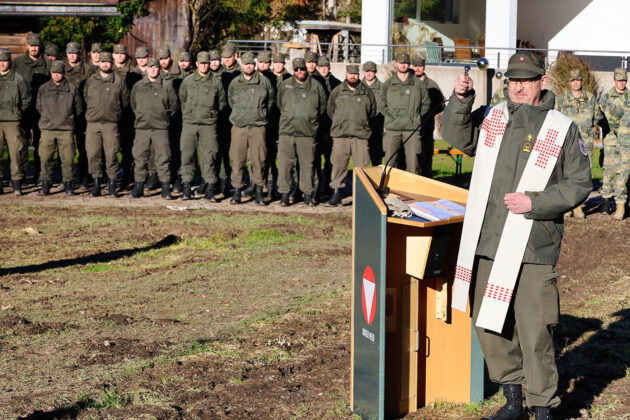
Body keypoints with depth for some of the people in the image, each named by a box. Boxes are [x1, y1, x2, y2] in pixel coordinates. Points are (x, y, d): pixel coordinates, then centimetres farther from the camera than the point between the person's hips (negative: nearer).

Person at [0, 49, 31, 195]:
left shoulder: (18, 79, 4)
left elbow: (26, 100, 11)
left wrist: (16, 113, 7)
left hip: (12, 122, -2)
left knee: (16, 151, -4)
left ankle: (17, 184, 3)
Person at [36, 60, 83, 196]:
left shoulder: (72, 89, 5)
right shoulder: (43, 89, 8)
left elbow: (78, 109, 13)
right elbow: (39, 107, 18)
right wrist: (48, 118, 12)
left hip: (66, 129, -1)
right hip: (47, 129, 1)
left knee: (67, 158, -2)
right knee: (45, 158, -2)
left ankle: (68, 184, 8)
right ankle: (45, 184, 7)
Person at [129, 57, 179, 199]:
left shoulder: (167, 86, 3)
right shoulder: (138, 86, 9)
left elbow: (174, 104, 10)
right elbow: (132, 104, 21)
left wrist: (165, 117, 10)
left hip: (161, 128, -2)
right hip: (141, 127, 2)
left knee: (163, 158, -3)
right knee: (140, 158, 2)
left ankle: (166, 188, 2)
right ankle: (138, 186, 10)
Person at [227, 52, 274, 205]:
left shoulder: (264, 81, 3)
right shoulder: (234, 83, 8)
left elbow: (271, 99, 15)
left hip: (258, 127, -1)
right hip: (238, 126, 1)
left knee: (258, 160, -1)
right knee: (237, 159, -2)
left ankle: (259, 192, 8)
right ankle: (237, 191, 4)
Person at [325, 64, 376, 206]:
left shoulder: (367, 93, 9)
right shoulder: (336, 92, 9)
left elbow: (372, 112, 18)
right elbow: (330, 110, 19)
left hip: (361, 135, 0)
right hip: (340, 135, 0)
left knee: (362, 166, -2)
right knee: (338, 164, -3)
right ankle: (336, 194, 3)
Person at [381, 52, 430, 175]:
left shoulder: (418, 84, 7)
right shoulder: (387, 85, 10)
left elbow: (426, 103, 14)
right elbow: (383, 104, 18)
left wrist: (415, 117, 9)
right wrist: (390, 117, 7)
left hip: (412, 129, -1)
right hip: (392, 129, 1)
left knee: (413, 161, -3)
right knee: (389, 162, -2)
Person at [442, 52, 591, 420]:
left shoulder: (562, 128, -1)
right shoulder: (492, 118, 11)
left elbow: (579, 185, -1)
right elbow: (458, 137, 3)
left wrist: (534, 202, -13)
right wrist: (461, 100, -13)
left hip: (534, 250, -5)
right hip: (489, 243, 5)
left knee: (535, 333, -5)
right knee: (489, 324, 12)